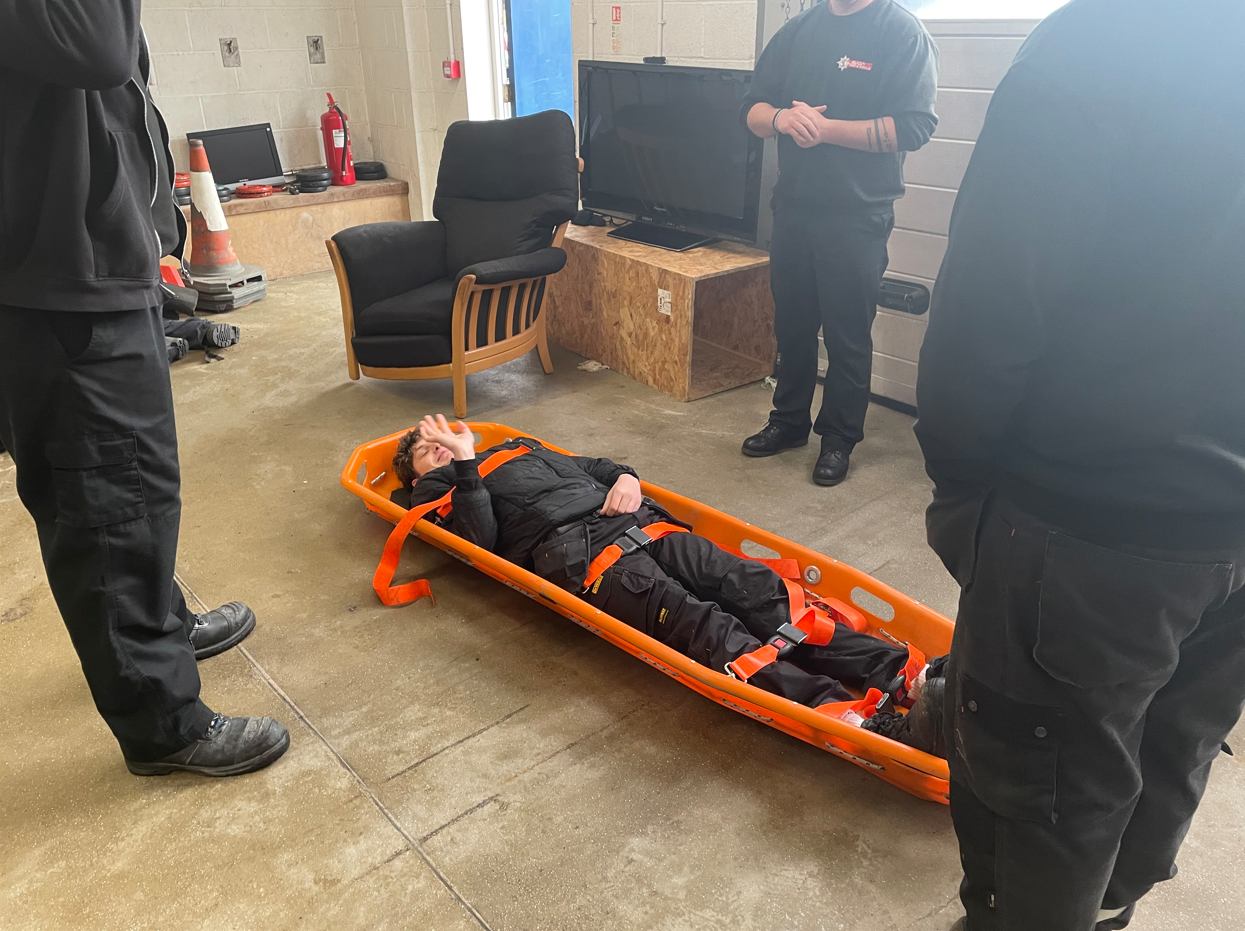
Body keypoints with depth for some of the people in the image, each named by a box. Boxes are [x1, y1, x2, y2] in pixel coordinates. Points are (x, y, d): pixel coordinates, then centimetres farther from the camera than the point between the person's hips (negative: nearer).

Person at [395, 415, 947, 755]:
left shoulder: (521, 449, 37)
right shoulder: (436, 493, 21)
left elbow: (591, 467, 36)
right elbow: (480, 538, 0)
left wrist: (625, 477, 15)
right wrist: (464, 463, -4)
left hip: (631, 521, 6)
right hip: (568, 551, -6)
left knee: (754, 587, -18)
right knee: (698, 623, -31)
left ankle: (908, 675, -30)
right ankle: (864, 722, -47)